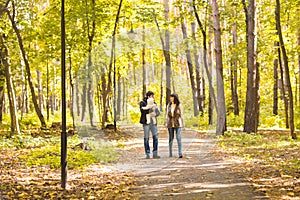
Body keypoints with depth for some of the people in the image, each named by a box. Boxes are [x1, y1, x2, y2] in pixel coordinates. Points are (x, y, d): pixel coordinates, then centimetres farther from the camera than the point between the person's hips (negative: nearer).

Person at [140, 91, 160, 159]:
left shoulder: (154, 103, 14)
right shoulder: (142, 103, 1)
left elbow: (158, 112, 9)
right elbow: (142, 110, -16)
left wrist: (155, 114, -13)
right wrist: (149, 107, -23)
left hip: (153, 122, 4)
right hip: (146, 122, -4)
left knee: (155, 137, -6)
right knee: (146, 138, -2)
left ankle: (155, 153, -3)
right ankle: (147, 154, 4)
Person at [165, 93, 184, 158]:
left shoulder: (179, 105, -5)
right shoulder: (168, 105, 5)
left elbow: (181, 115, -2)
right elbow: (167, 115, 10)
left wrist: (183, 124, -5)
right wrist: (166, 123, 3)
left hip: (178, 124, -3)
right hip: (170, 124, 3)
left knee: (178, 138, -14)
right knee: (171, 138, 8)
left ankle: (180, 153, -17)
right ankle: (170, 153, 18)